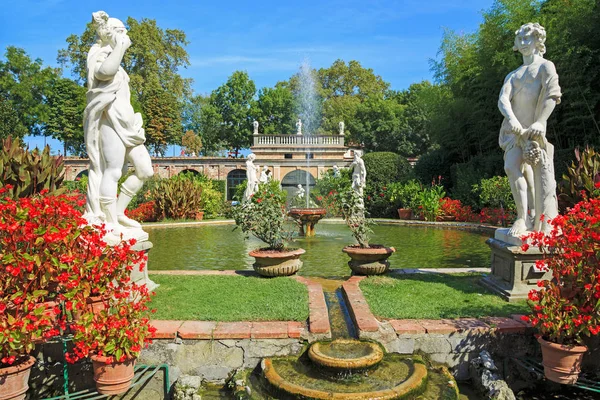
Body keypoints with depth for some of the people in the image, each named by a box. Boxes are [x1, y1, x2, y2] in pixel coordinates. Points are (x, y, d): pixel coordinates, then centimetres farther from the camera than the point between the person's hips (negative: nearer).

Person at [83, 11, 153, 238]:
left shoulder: (113, 60, 26)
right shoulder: (99, 56, 0)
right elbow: (104, 71, -25)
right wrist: (121, 46, -15)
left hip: (124, 123, 9)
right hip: (111, 120, -9)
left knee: (145, 170, 4)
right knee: (112, 171, -12)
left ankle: (118, 212, 11)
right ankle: (110, 223, -9)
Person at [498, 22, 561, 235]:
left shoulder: (545, 66, 9)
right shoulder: (513, 75, 23)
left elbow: (552, 95, -5)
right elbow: (503, 99, 5)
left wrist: (540, 122, -19)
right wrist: (512, 119, -15)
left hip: (534, 128, -4)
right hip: (513, 128, 4)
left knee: (540, 171, -9)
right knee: (512, 167, -11)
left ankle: (544, 222, -7)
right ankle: (523, 218, -8)